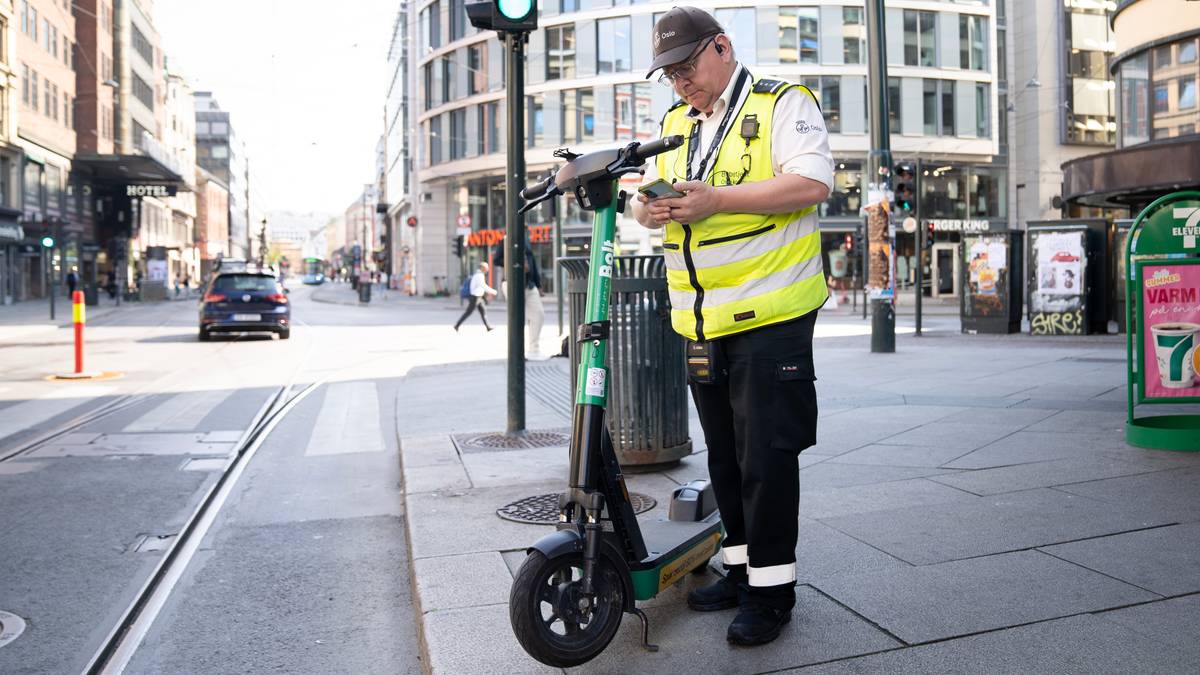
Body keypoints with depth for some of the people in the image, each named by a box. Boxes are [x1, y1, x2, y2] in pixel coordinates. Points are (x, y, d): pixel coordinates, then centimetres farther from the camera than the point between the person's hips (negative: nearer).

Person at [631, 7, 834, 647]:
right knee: (724, 454, 14)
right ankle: (741, 566, 27)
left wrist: (716, 198, -22)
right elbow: (651, 195, 19)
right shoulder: (675, 123, 19)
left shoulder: (783, 103, -2)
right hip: (701, 322, 7)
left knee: (765, 455, -4)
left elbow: (812, 182, -15)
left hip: (770, 314, -7)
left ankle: (772, 587, 9)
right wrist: (651, 208, -6)